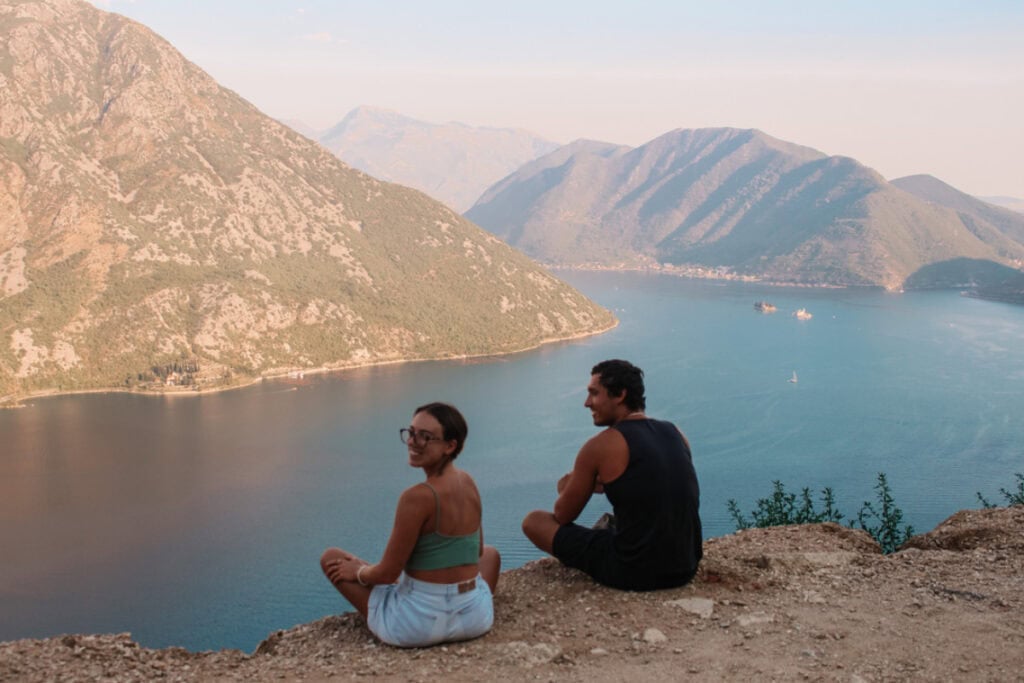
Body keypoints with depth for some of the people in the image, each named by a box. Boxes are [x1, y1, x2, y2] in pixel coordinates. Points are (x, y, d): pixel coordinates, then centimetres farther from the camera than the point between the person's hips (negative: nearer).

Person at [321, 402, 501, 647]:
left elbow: (388, 573, -16)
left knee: (331, 558, 14)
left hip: (417, 626, -6)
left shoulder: (417, 497, -23)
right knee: (490, 554, 40)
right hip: (475, 619, 7)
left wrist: (358, 572, 5)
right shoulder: (469, 483, -2)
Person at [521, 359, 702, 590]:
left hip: (634, 574, -8)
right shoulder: (676, 434, 5)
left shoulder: (600, 446, -11)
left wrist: (567, 488, 22)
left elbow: (563, 517, 1)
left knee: (533, 521, 7)